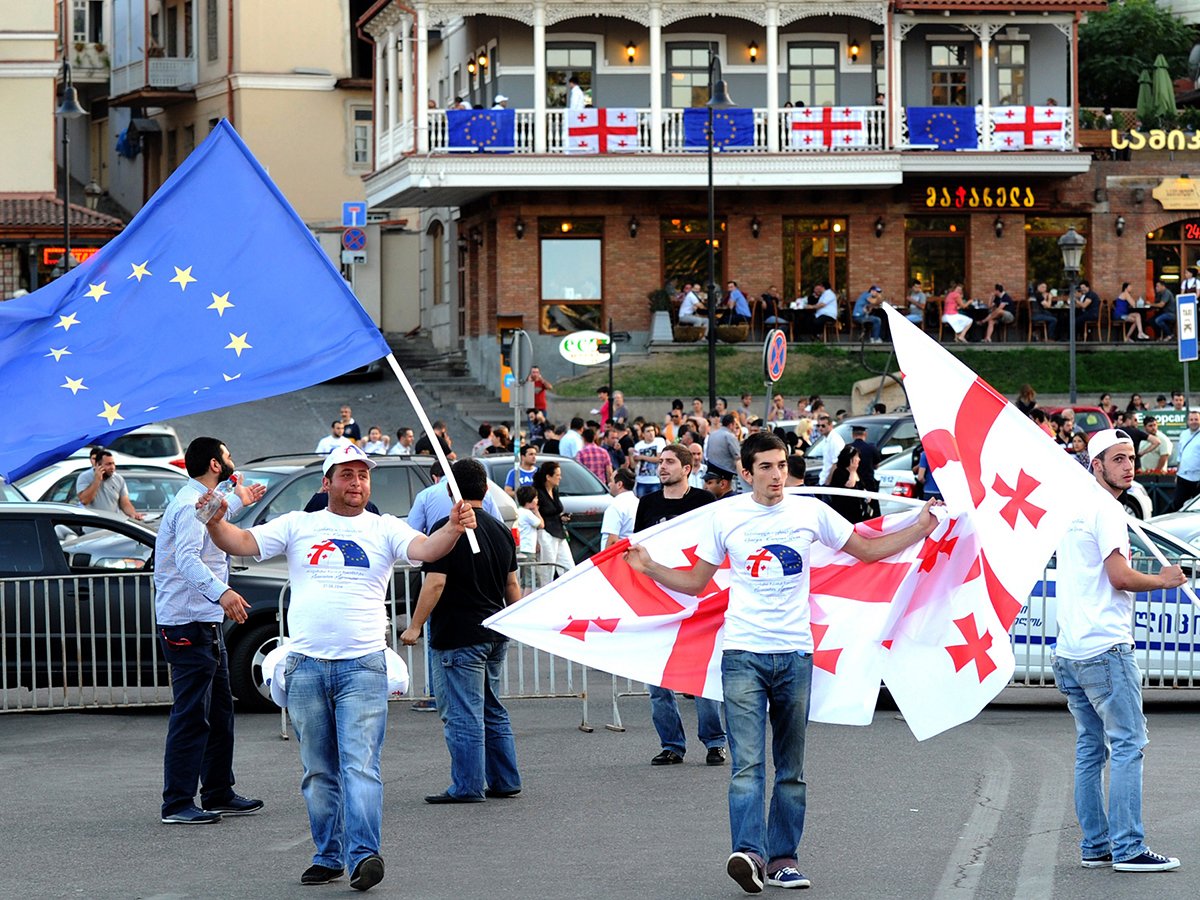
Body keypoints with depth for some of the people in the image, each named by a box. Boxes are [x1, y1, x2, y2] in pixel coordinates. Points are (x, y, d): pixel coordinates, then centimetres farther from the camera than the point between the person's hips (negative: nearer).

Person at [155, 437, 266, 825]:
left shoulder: (198, 501, 18)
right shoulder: (191, 504, -16)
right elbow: (187, 558, -32)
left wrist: (237, 501, 57)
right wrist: (221, 592, -47)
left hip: (205, 623, 11)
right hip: (188, 624, -11)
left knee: (219, 710, 16)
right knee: (191, 714, -11)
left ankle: (219, 794, 25)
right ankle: (177, 804, -10)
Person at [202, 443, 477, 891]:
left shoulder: (385, 529, 6)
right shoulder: (298, 526, 10)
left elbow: (427, 549, -10)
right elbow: (243, 543, 3)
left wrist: (454, 527, -31)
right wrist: (216, 523, -19)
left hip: (363, 667, -2)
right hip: (306, 665, 2)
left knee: (360, 766, -14)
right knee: (319, 772, 10)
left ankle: (363, 855, -20)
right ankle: (328, 856, 18)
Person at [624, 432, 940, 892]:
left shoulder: (811, 511, 4)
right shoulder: (727, 517, 3)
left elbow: (867, 549, 14)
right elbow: (695, 582, 12)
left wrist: (923, 526, 5)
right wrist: (649, 568, -2)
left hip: (795, 654, 2)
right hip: (743, 655, -2)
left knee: (791, 768, 8)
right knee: (747, 763, -15)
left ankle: (782, 859, 14)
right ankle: (749, 854, -26)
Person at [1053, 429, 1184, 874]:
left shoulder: (1075, 507, 18)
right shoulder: (1106, 509, -10)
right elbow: (1121, 577, -17)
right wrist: (1163, 581, -3)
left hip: (1070, 650, 9)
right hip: (1105, 646, -9)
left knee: (1090, 749, 11)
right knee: (1128, 744, -7)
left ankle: (1095, 846, 13)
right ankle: (1128, 849, -10)